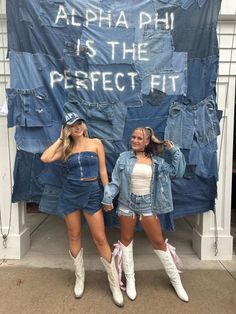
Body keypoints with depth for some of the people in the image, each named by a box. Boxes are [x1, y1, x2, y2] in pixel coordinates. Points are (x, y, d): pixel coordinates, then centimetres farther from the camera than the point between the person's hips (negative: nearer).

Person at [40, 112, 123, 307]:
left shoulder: (96, 143, 2)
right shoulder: (66, 148, 7)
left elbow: (102, 171, 1)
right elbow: (45, 158, -8)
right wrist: (60, 139, -1)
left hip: (92, 193, -2)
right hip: (70, 194, 3)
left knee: (100, 239, -2)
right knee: (74, 236, 11)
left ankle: (114, 282, 15)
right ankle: (80, 277, 32)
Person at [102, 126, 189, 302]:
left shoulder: (157, 161, 0)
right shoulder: (124, 158, -3)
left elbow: (177, 172, -4)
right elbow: (115, 181, -4)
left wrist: (174, 151, -6)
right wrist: (107, 198, -11)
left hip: (148, 205, 0)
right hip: (127, 204, 0)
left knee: (159, 242, 7)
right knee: (126, 240, 11)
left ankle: (176, 280, 24)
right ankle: (130, 279, 30)